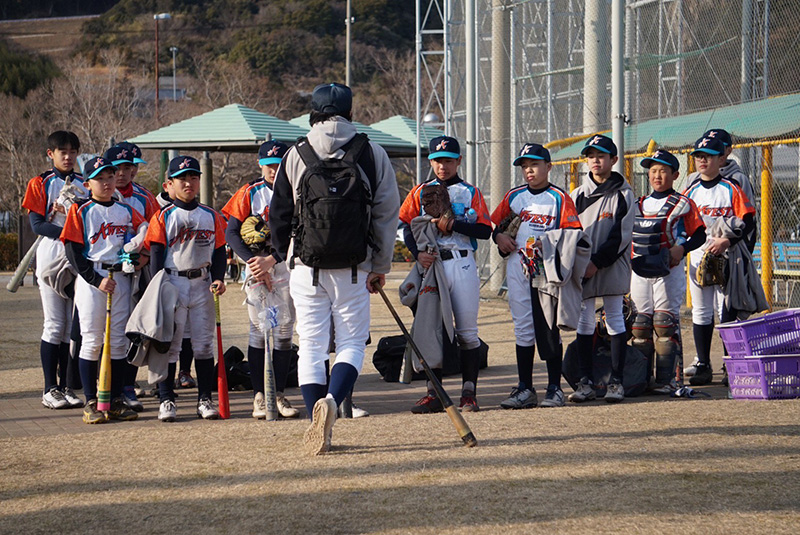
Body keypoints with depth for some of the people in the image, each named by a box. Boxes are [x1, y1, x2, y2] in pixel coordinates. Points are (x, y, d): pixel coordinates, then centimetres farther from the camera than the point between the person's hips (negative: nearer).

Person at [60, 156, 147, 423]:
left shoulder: (127, 212, 12)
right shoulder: (80, 211, 0)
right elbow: (73, 252, -6)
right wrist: (96, 280, -14)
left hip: (120, 278, 4)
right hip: (90, 279, -4)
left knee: (118, 340, 4)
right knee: (92, 340, -4)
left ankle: (116, 401, 9)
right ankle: (91, 402, 0)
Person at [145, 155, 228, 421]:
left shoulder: (211, 216, 9)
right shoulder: (163, 217, 0)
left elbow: (219, 250, 11)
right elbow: (156, 254, -3)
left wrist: (219, 279, -4)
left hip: (202, 284, 3)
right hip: (173, 284, -3)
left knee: (204, 343, 4)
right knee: (169, 343, -1)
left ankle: (205, 399, 9)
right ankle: (166, 399, 3)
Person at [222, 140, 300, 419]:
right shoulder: (249, 193, 3)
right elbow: (231, 232, -4)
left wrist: (269, 260, -21)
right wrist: (252, 260, -18)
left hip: (288, 265, 1)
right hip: (256, 264, -1)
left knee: (284, 330, 2)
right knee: (259, 330, -2)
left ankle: (279, 394, 7)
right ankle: (259, 395, 1)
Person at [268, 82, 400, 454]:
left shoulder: (296, 156, 1)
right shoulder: (373, 155, -1)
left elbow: (279, 214, 8)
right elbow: (387, 213, 1)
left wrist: (278, 256, 24)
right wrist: (381, 265, 10)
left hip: (306, 267, 1)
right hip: (354, 268, -1)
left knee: (311, 346, 7)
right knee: (352, 343, 6)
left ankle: (317, 425, 1)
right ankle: (331, 401, -20)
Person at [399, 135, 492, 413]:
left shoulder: (471, 192, 11)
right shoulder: (420, 192, 15)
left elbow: (484, 230, 0)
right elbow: (407, 226, 5)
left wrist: (453, 225, -13)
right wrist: (418, 252, -12)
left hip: (462, 264, -1)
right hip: (431, 265, 1)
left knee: (467, 331, -3)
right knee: (432, 328, -1)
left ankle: (469, 393, 0)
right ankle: (433, 394, 2)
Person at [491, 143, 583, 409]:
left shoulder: (559, 198, -1)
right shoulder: (514, 196, 14)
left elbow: (573, 232, -7)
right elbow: (494, 222, 20)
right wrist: (500, 236, 0)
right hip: (517, 268, 4)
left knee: (548, 326, -3)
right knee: (522, 327, 6)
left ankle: (555, 387, 2)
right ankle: (525, 389, 9)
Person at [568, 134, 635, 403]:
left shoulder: (623, 194, 1)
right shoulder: (577, 195, 12)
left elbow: (621, 236, -7)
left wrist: (597, 262, -15)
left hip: (612, 266, -3)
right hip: (582, 267, 3)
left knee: (615, 319, -2)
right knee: (584, 321, 2)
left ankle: (616, 381, 0)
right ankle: (585, 382, 4)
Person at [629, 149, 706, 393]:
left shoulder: (683, 204, 0)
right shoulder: (639, 205, 16)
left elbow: (699, 235, -2)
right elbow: (628, 236, 23)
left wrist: (682, 248, -18)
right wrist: (629, 257, 4)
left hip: (669, 271, -5)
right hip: (639, 270, 5)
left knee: (665, 321, -8)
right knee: (640, 322, 5)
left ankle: (666, 379, -6)